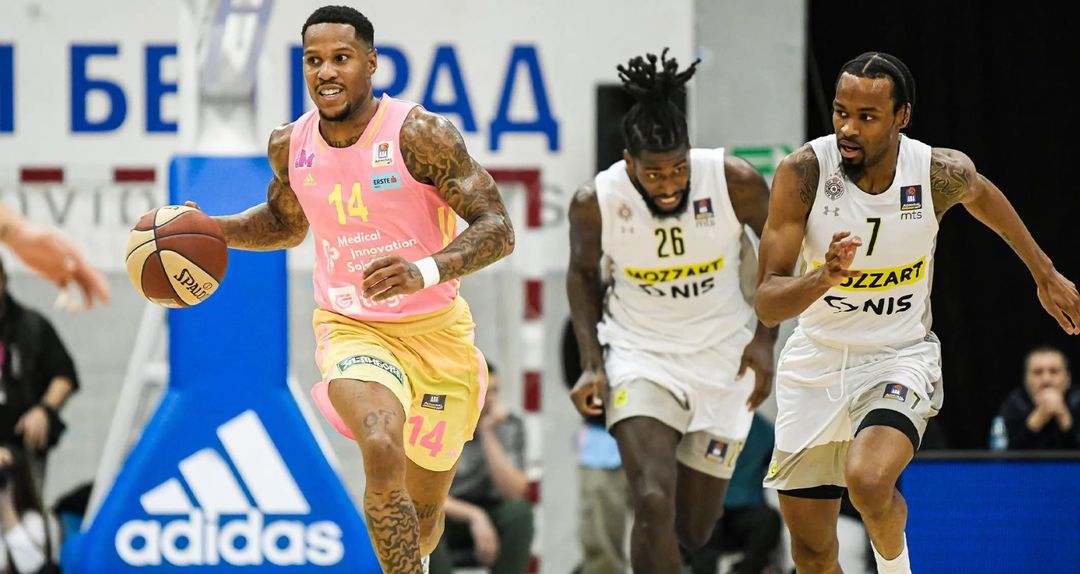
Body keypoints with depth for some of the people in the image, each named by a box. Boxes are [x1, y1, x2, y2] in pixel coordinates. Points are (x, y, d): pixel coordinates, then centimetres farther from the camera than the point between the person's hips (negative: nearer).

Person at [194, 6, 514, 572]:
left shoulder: (419, 134, -19)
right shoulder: (290, 146, -3)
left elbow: (497, 229, -22)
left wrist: (425, 271, -40)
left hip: (437, 331, -1)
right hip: (351, 329, 1)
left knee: (422, 513, 13)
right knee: (382, 452, -32)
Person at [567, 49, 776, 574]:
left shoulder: (737, 182, -19)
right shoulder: (594, 203, -16)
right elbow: (582, 273, 5)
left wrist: (765, 339, -7)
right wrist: (592, 364, -3)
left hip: (721, 355, 1)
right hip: (638, 354, -1)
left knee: (694, 529, 7)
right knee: (653, 504, -23)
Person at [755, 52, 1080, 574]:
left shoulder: (941, 172, -15)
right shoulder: (803, 172, -19)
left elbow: (982, 194, 13)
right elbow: (767, 305, -21)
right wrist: (824, 276, -41)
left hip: (899, 357, -2)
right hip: (817, 360, 2)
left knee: (869, 481, -31)